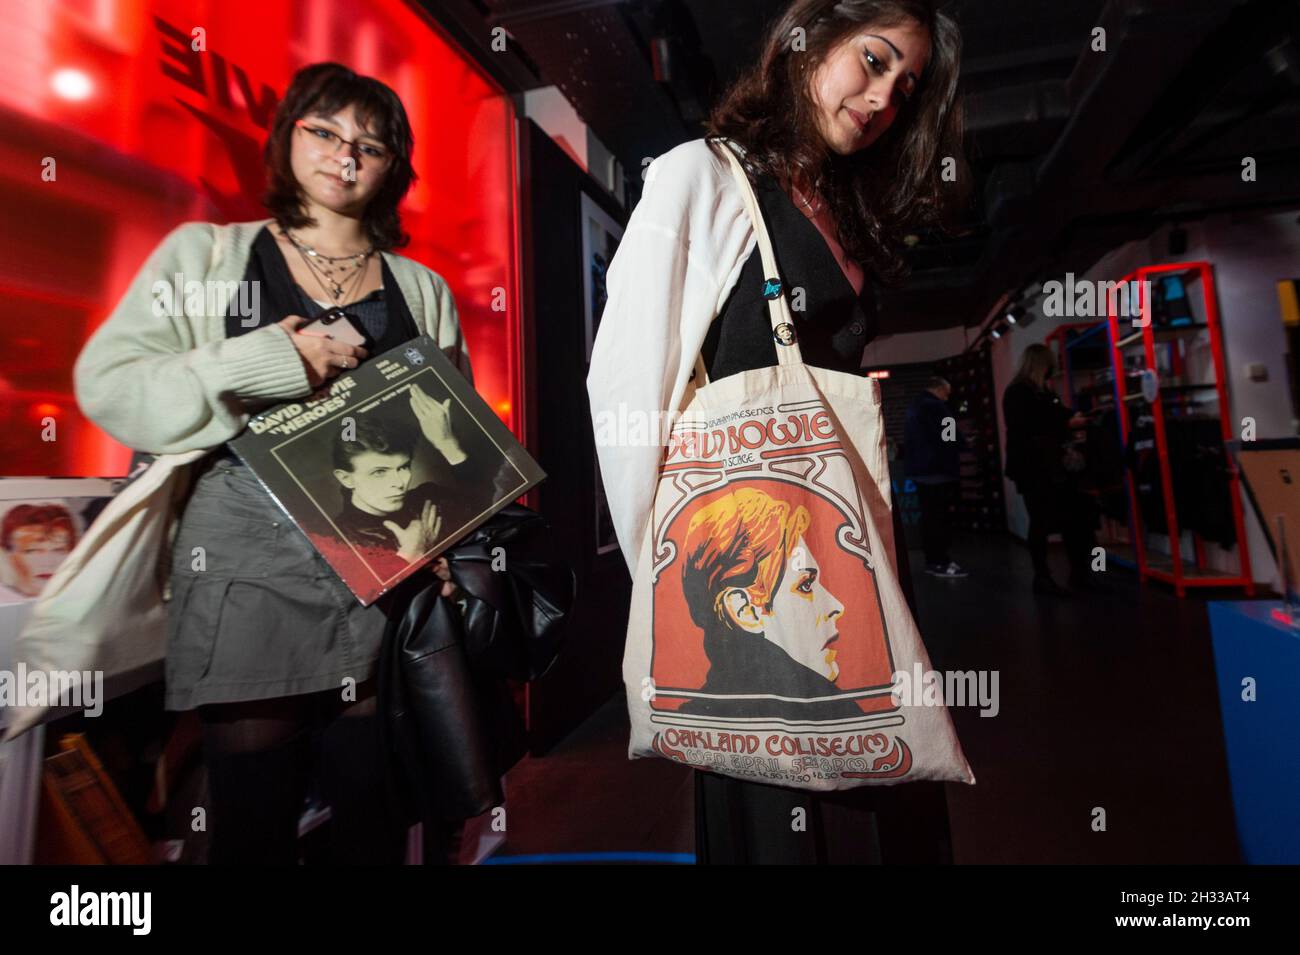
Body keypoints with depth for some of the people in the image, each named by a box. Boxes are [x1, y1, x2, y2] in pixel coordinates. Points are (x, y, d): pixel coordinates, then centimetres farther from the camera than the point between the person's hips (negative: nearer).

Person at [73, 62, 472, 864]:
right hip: (250, 577, 0)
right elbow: (108, 384, 3)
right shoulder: (206, 253, 11)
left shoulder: (423, 290, 12)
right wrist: (263, 365, -10)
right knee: (254, 823, 8)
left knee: (373, 815, 10)